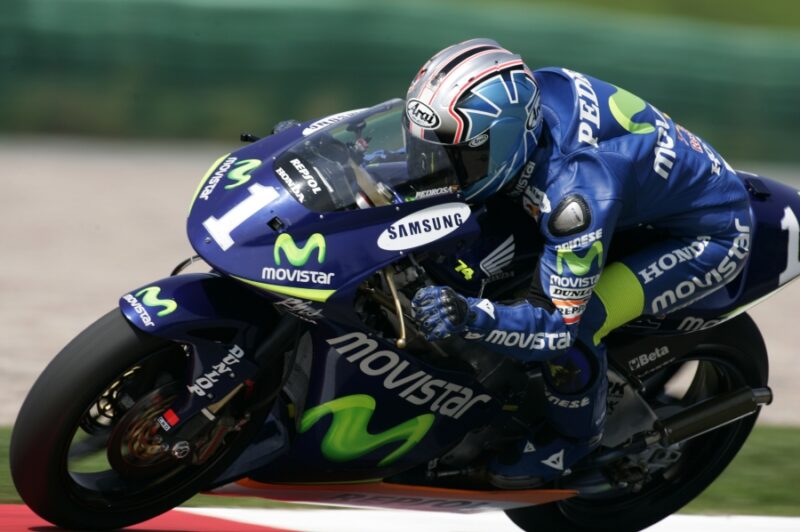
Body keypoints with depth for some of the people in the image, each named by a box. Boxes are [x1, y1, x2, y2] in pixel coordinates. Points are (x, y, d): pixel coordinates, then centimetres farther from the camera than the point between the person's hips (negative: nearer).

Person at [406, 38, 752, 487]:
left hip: (709, 237, -9)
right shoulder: (527, 92, -18)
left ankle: (573, 441, 8)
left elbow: (560, 325, -35)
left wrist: (470, 318, -49)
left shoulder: (576, 189, -39)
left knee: (573, 329, -21)